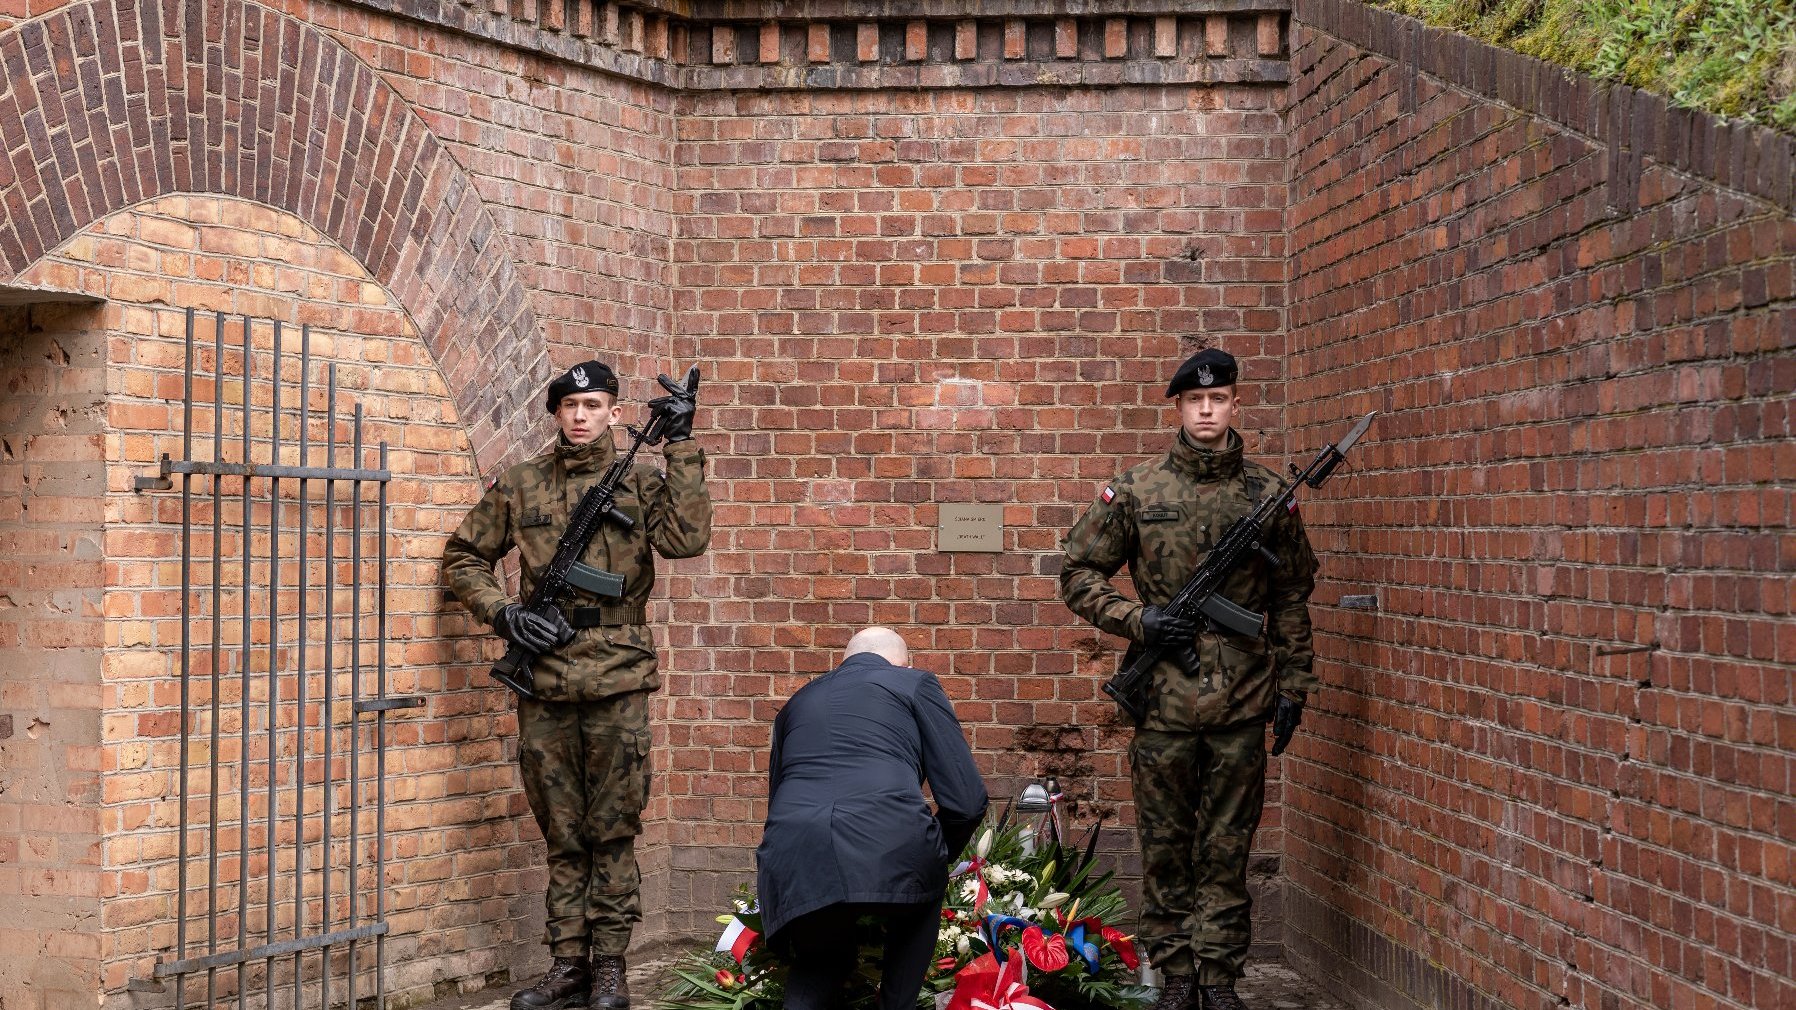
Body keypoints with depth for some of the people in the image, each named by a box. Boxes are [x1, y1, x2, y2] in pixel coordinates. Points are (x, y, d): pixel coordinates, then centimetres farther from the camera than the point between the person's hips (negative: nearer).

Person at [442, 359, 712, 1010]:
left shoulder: (638, 485, 5)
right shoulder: (519, 487, 8)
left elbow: (686, 539, -12)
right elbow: (463, 559, 13)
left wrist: (681, 449, -12)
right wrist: (504, 614, -2)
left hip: (617, 680, -1)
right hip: (544, 680, 1)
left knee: (613, 829, 3)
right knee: (562, 834, 8)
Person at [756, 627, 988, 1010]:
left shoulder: (797, 701, 34)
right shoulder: (915, 683, 22)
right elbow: (967, 801, 15)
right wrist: (935, 859, 33)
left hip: (791, 863, 3)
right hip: (889, 845, -3)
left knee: (821, 958, 30)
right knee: (921, 902, 32)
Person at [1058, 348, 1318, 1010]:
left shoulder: (1268, 495, 4)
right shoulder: (1135, 491, 0)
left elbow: (1292, 599, 9)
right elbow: (1078, 575, 5)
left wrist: (1293, 685, 6)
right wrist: (1137, 620, -8)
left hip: (1243, 705, 1)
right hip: (1164, 700, 0)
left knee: (1227, 850, 7)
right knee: (1165, 848, 7)